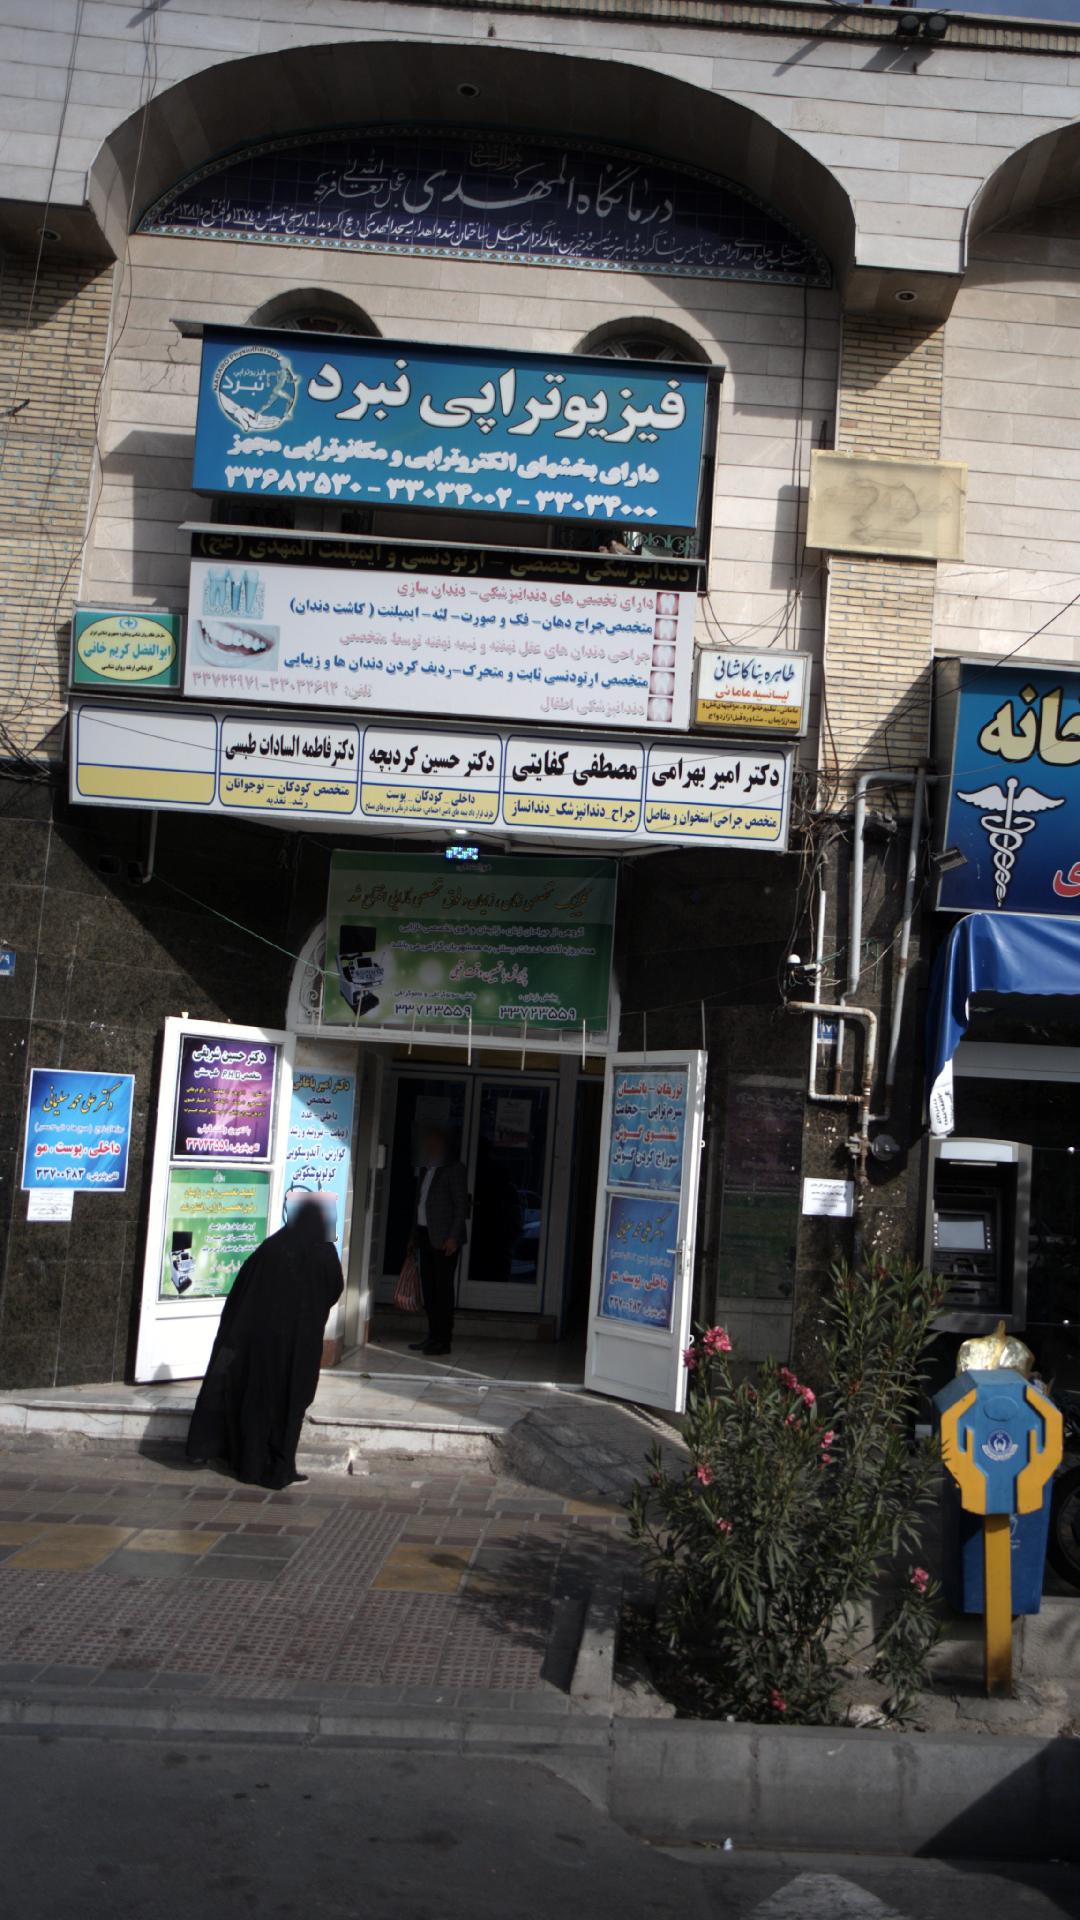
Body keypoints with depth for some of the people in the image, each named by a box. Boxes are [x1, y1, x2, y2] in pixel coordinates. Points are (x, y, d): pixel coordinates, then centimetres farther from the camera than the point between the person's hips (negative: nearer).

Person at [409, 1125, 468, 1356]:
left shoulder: (454, 1169, -6)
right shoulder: (427, 1170, 16)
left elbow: (461, 1204, -10)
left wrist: (453, 1237, -15)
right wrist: (415, 1235, 13)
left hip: (444, 1239, -7)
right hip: (425, 1236, 7)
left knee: (443, 1287, -5)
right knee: (428, 1287, 9)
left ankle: (444, 1340, -1)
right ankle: (433, 1336, 16)